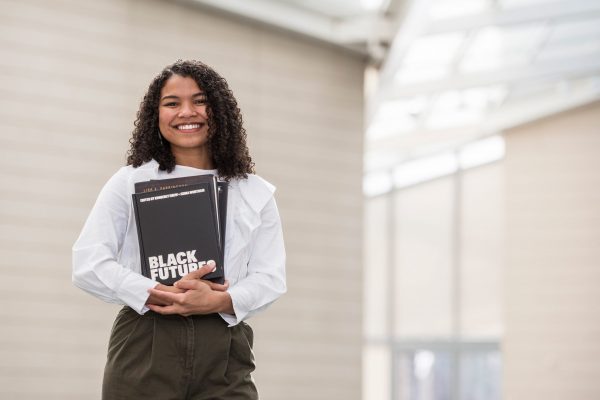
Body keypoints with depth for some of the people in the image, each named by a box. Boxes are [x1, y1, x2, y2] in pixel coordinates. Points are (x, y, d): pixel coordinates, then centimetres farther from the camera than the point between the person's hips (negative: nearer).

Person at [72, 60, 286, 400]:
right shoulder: (130, 182, 11)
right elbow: (89, 264, 1)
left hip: (223, 355, 1)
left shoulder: (255, 193, 15)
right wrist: (162, 295, -14)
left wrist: (218, 301, -15)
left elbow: (271, 277, 7)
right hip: (145, 348, -1)